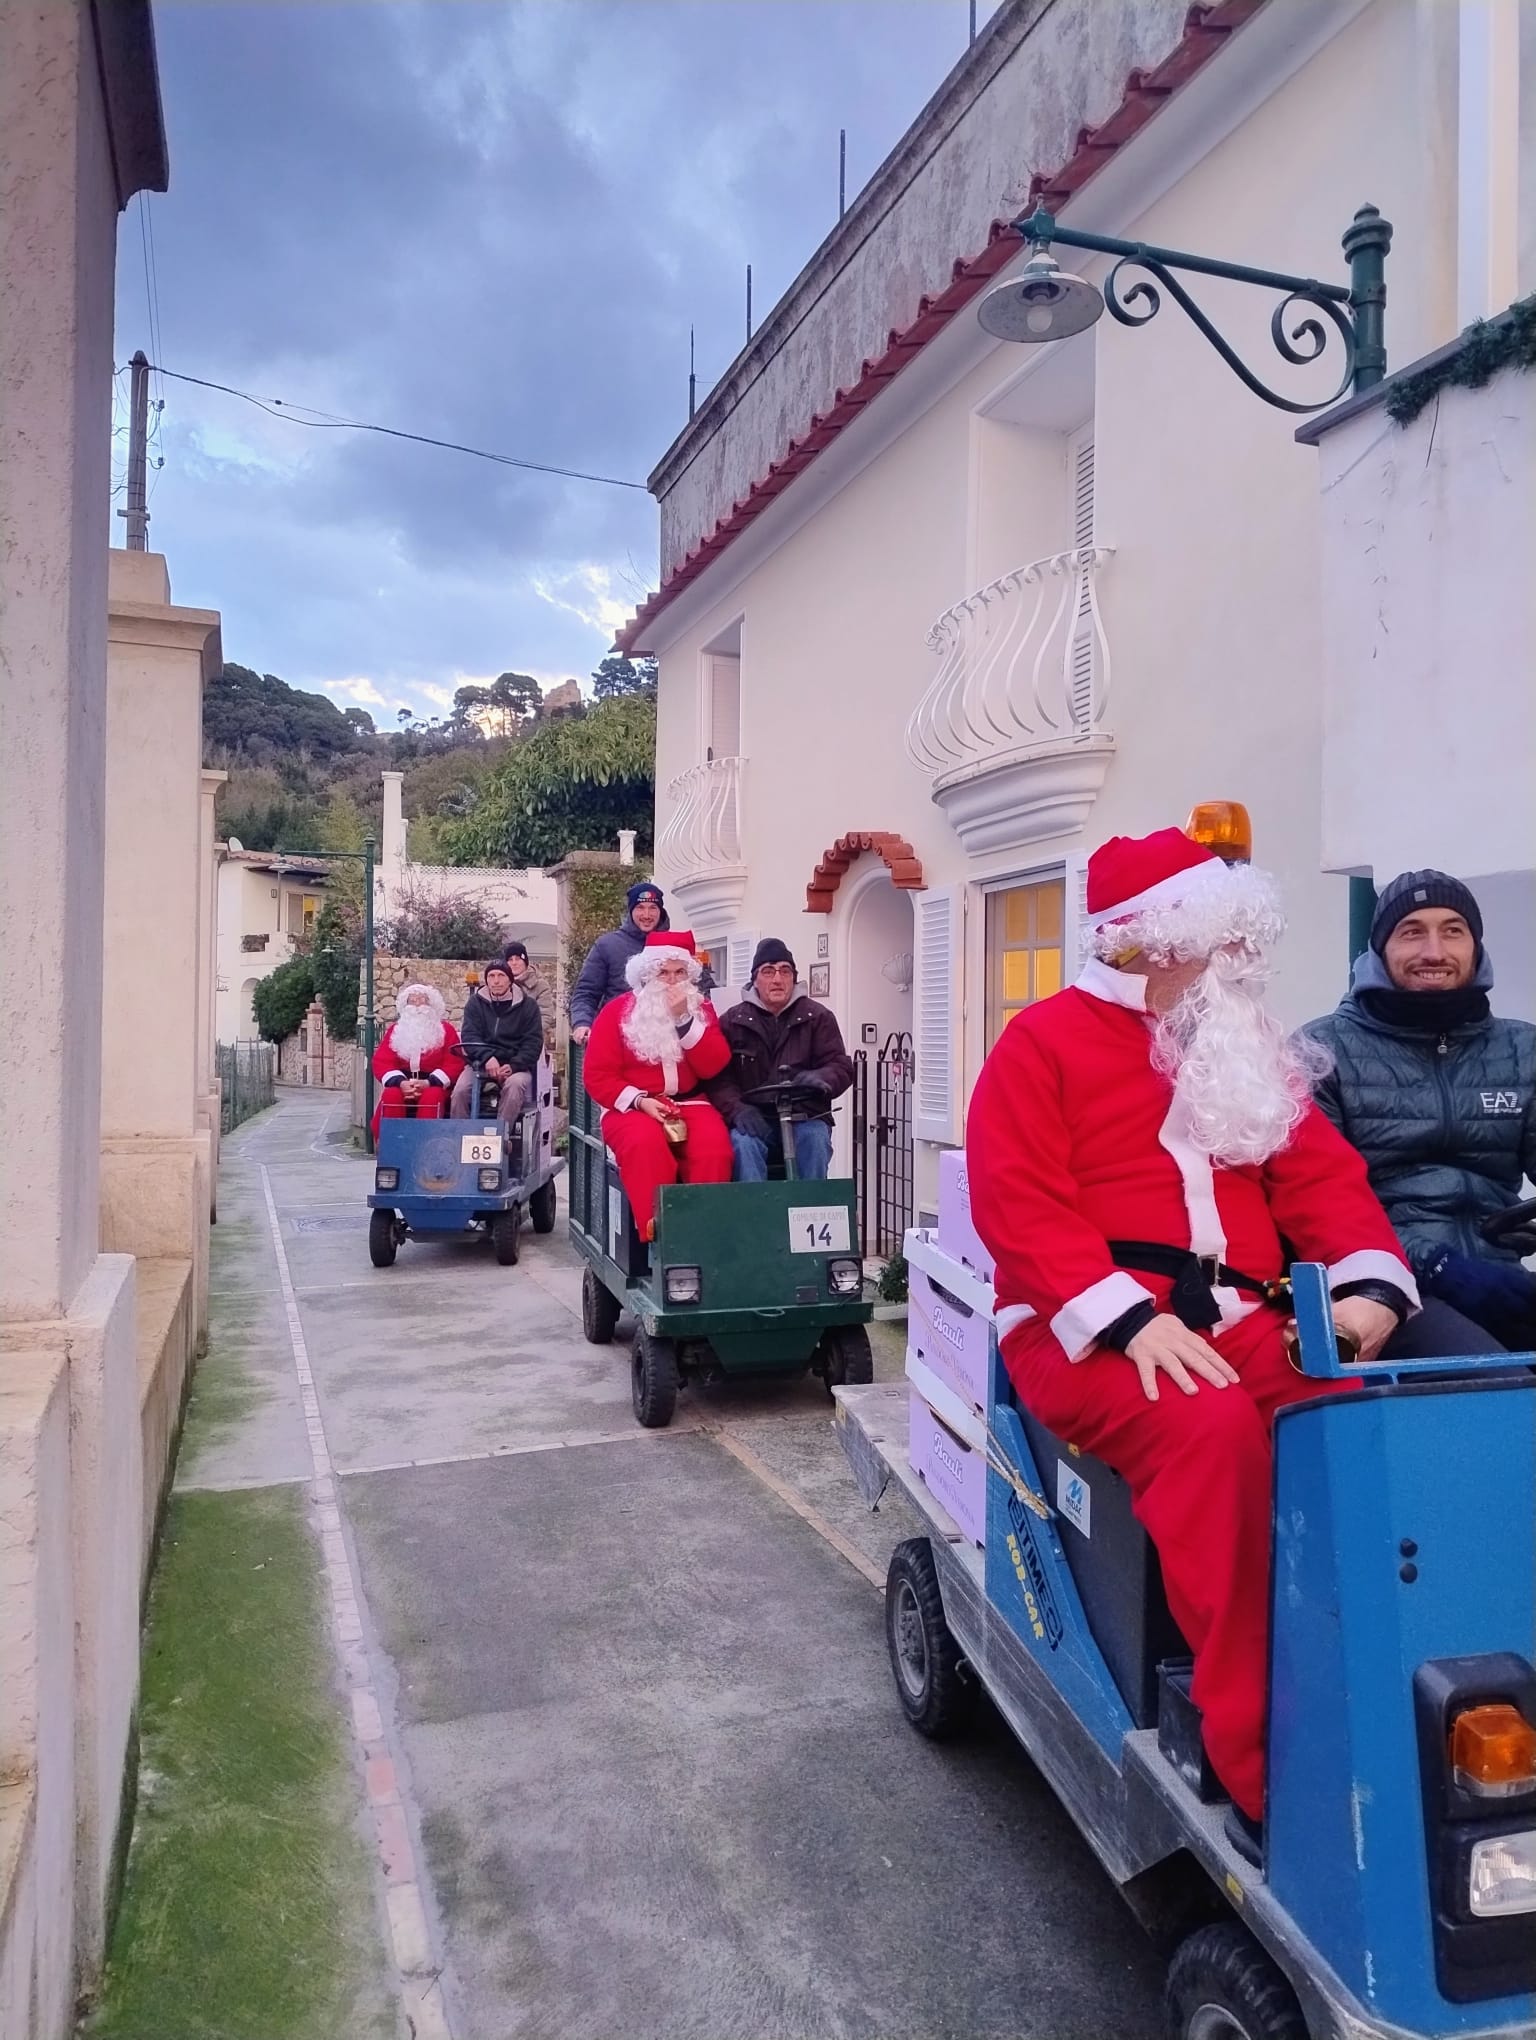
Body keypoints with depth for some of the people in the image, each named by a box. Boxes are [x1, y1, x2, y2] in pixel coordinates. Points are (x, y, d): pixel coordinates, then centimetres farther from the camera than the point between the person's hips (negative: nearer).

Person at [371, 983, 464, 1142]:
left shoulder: (446, 1029, 8)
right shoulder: (395, 1029, 15)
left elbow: (454, 1063, -3)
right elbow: (381, 1062, 4)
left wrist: (428, 1083, -19)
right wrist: (400, 1083, -17)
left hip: (434, 1085, -2)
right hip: (403, 1084, 2)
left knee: (431, 1098, -36)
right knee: (390, 1096, -31)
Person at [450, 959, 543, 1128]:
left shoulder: (527, 1005, 6)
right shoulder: (475, 1002, 9)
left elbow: (533, 1042, 0)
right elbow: (469, 1036, -2)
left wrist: (514, 1066, -17)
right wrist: (487, 1058, -23)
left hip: (515, 1065, -1)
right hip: (481, 1064, 1)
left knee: (515, 1084, -35)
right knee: (460, 1090, -27)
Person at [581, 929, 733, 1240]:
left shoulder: (700, 1008, 10)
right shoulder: (617, 1011, 2)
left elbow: (713, 1067, -3)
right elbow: (598, 1075, -1)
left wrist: (684, 1019, -11)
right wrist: (638, 1100, -17)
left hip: (690, 1104, 2)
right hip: (632, 1107, -2)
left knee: (714, 1146, -31)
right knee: (646, 1144, -37)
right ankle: (656, 1235, -34)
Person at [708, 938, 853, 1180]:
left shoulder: (818, 1017, 11)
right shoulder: (732, 1022, 10)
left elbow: (841, 1066, 3)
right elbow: (718, 1077, 0)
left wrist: (821, 1078, -22)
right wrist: (737, 1109, -21)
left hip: (805, 1117, 0)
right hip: (754, 1119, 0)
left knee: (815, 1139, -32)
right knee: (743, 1143, -33)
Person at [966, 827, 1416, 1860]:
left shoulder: (1249, 1054, 20)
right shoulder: (1047, 1040, 1)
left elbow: (1324, 1177, 14)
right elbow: (1020, 1205, -8)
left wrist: (1371, 1282, -6)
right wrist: (1132, 1317, -19)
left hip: (1239, 1319, 5)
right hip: (1090, 1329, -5)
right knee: (1213, 1432, -35)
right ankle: (1265, 1773, -30)